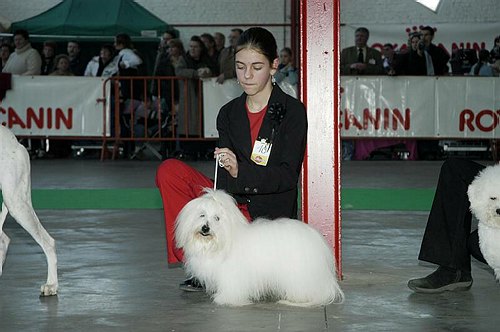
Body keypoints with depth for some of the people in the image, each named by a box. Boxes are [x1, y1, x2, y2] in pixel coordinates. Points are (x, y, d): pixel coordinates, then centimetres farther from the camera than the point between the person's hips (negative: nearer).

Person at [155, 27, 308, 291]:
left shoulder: (292, 111, -7)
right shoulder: (229, 113, 6)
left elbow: (287, 176, -16)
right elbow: (224, 178, -2)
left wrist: (240, 171, -33)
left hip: (268, 217, -5)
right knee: (169, 170, -15)